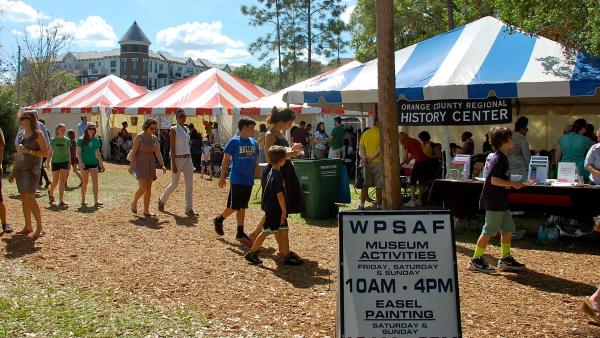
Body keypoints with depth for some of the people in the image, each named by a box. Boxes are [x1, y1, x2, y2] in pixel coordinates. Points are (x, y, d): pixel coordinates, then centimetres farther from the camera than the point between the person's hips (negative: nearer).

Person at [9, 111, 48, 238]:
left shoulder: (37, 134, -4)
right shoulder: (21, 135, 15)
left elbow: (45, 153, -9)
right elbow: (18, 155, 21)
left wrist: (28, 151, -17)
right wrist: (13, 171, 19)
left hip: (32, 169, -7)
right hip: (20, 170, 7)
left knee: (30, 197, -14)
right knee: (24, 198, 6)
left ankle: (40, 227, -9)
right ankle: (28, 226, 12)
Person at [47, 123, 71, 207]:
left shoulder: (67, 140, 5)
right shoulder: (53, 140, 0)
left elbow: (68, 152, 9)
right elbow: (50, 152, 3)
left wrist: (69, 163, 6)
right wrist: (48, 162, 1)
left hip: (64, 161, 1)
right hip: (55, 161, -1)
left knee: (62, 181, -3)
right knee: (55, 181, 3)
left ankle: (61, 201, -2)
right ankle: (50, 192, 35)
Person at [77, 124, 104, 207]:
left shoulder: (96, 140, 8)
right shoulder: (81, 140, -4)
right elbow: (78, 153, -8)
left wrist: (101, 164, 16)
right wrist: (80, 162, -21)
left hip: (93, 163, 3)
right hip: (84, 163, -3)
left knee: (95, 182, -8)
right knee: (85, 183, 7)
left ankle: (96, 201, -9)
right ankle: (83, 200, 21)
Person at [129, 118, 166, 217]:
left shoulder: (155, 138, 6)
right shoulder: (139, 136, -9)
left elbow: (158, 153, 1)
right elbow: (133, 151, -9)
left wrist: (162, 165, -9)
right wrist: (131, 165, -12)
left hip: (150, 164, 6)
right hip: (140, 164, -6)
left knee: (149, 189, 5)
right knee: (143, 187, -13)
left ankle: (146, 210, 12)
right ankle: (134, 202, 14)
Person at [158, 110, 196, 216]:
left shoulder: (186, 129, 11)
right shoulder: (174, 130, -9)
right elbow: (172, 148, -13)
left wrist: (190, 158, 15)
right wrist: (173, 164, -18)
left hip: (188, 158, 6)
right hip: (178, 159, -6)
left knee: (189, 184, -1)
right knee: (174, 184, 5)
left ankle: (189, 209, 4)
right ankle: (162, 200, 30)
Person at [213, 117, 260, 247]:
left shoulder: (253, 142, 8)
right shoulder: (234, 141, -9)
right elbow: (226, 160, -6)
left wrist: (257, 172, 12)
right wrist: (222, 177, -6)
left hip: (249, 181, 6)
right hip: (237, 180, -6)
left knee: (242, 207, 11)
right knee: (234, 206, -3)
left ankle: (240, 233, 17)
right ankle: (219, 220, 23)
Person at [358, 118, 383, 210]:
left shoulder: (365, 133, 11)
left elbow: (360, 149, 3)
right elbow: (381, 148, -18)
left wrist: (364, 158, -10)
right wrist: (372, 158, -18)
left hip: (366, 163, 5)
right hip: (378, 162, -5)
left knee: (365, 185, 12)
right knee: (379, 186, 2)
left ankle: (361, 205, 13)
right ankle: (378, 206, 6)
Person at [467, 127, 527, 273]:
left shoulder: (492, 156, 13)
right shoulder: (500, 158, -17)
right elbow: (494, 180, -24)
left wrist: (508, 184, 18)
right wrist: (513, 184, -18)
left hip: (501, 202, 10)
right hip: (494, 202, -10)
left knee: (508, 228, 13)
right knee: (489, 231, -3)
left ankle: (505, 259, 21)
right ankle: (476, 260, 6)